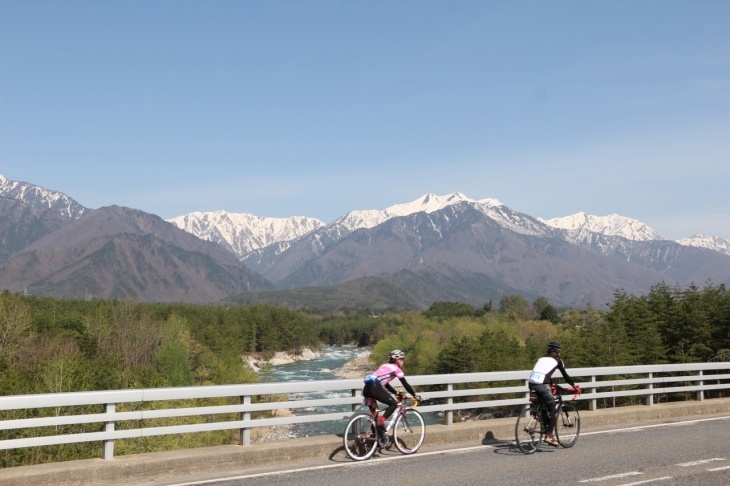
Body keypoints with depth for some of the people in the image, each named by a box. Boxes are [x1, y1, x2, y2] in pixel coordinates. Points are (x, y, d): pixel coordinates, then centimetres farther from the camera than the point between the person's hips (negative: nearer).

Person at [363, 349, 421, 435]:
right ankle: (381, 422, -6)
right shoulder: (396, 368, 8)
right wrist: (415, 395, 18)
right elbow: (405, 384, 8)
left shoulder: (385, 365, 30)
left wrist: (396, 393, 40)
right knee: (394, 404, 7)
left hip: (367, 388, 8)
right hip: (375, 388, -8)